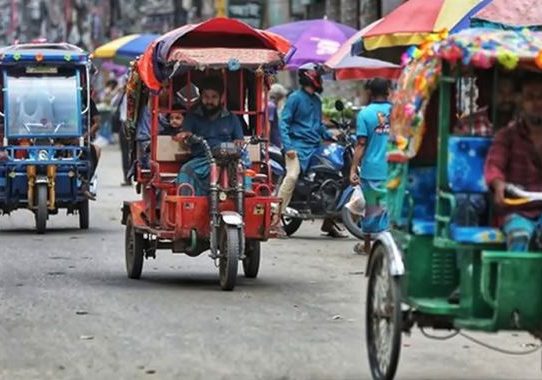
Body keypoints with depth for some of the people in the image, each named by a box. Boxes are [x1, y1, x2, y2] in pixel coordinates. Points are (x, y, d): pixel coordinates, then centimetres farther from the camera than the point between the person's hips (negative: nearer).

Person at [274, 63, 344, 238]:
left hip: (315, 147, 8)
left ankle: (329, 222, 17)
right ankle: (275, 220, -26)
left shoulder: (316, 100, 19)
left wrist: (329, 136, 11)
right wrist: (288, 146, -18)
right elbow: (284, 122, -8)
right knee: (292, 176, -26)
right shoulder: (295, 98, -4)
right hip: (298, 146, -8)